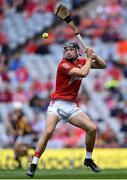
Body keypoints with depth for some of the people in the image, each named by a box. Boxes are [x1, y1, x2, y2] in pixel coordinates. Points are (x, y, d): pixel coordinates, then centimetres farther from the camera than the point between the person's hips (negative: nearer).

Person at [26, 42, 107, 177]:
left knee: (92, 128, -5)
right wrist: (89, 58, -9)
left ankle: (88, 159, 15)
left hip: (72, 107, 6)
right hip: (57, 104, -6)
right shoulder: (63, 64, -11)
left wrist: (94, 57, -3)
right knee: (48, 131, -24)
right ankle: (33, 164, -18)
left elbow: (103, 65, 17)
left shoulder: (81, 62, 9)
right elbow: (83, 73, -23)